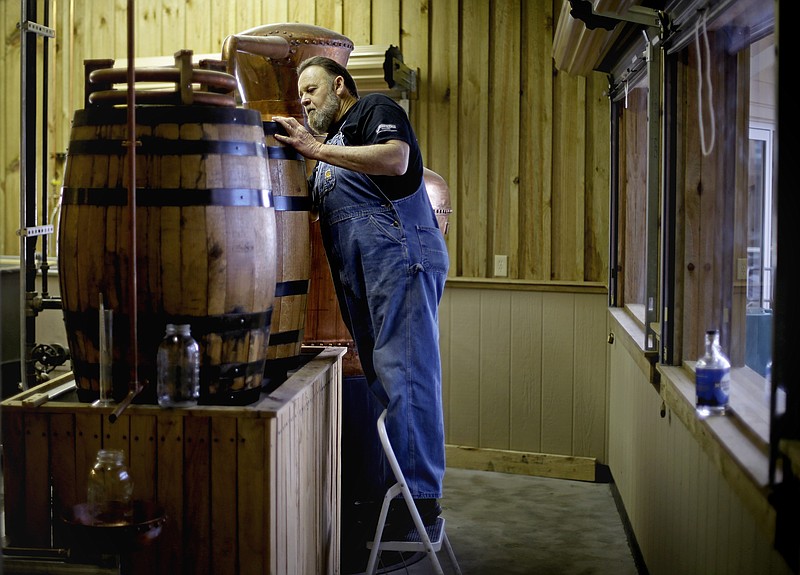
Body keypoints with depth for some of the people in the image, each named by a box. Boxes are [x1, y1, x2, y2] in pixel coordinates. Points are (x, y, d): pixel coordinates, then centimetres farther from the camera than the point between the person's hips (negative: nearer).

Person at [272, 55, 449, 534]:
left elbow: (396, 158, -13)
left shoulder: (375, 109, 8)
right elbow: (311, 206, 30)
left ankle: (421, 495, -12)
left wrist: (315, 149, -11)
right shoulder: (330, 141, 32)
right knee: (380, 376, 7)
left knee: (403, 372, -13)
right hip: (356, 273, 9)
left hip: (399, 250, -9)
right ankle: (393, 488, 10)